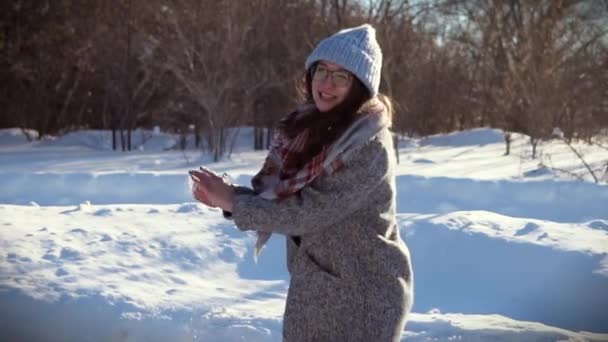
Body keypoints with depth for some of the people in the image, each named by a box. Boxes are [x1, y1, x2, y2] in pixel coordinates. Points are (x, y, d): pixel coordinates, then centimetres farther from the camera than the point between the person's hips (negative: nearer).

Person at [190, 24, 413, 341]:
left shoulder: (369, 146, -21)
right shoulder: (305, 127, 3)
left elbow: (310, 211, -25)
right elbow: (272, 193, 3)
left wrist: (233, 202, -19)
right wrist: (227, 197, -16)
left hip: (364, 297, -7)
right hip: (310, 292, 7)